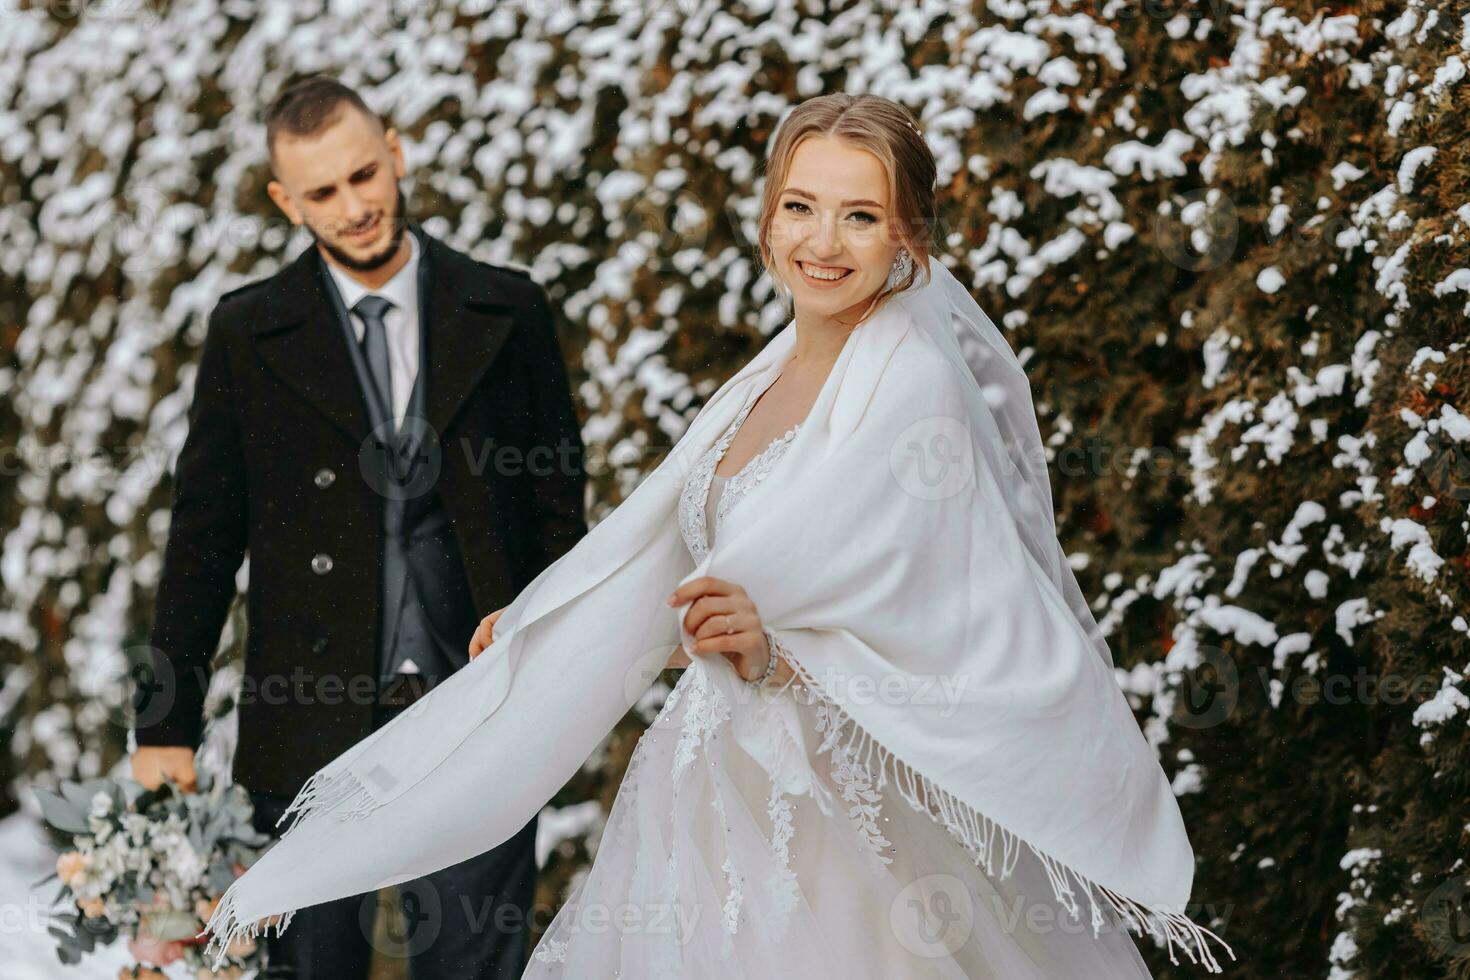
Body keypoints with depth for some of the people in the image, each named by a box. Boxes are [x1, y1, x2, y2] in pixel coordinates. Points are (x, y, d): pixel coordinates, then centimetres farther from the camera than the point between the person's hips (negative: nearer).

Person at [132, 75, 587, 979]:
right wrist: (167, 725, 3)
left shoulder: (506, 310, 5)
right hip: (310, 731, 0)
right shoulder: (248, 334, 4)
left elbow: (559, 501, 9)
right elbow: (204, 536, 6)